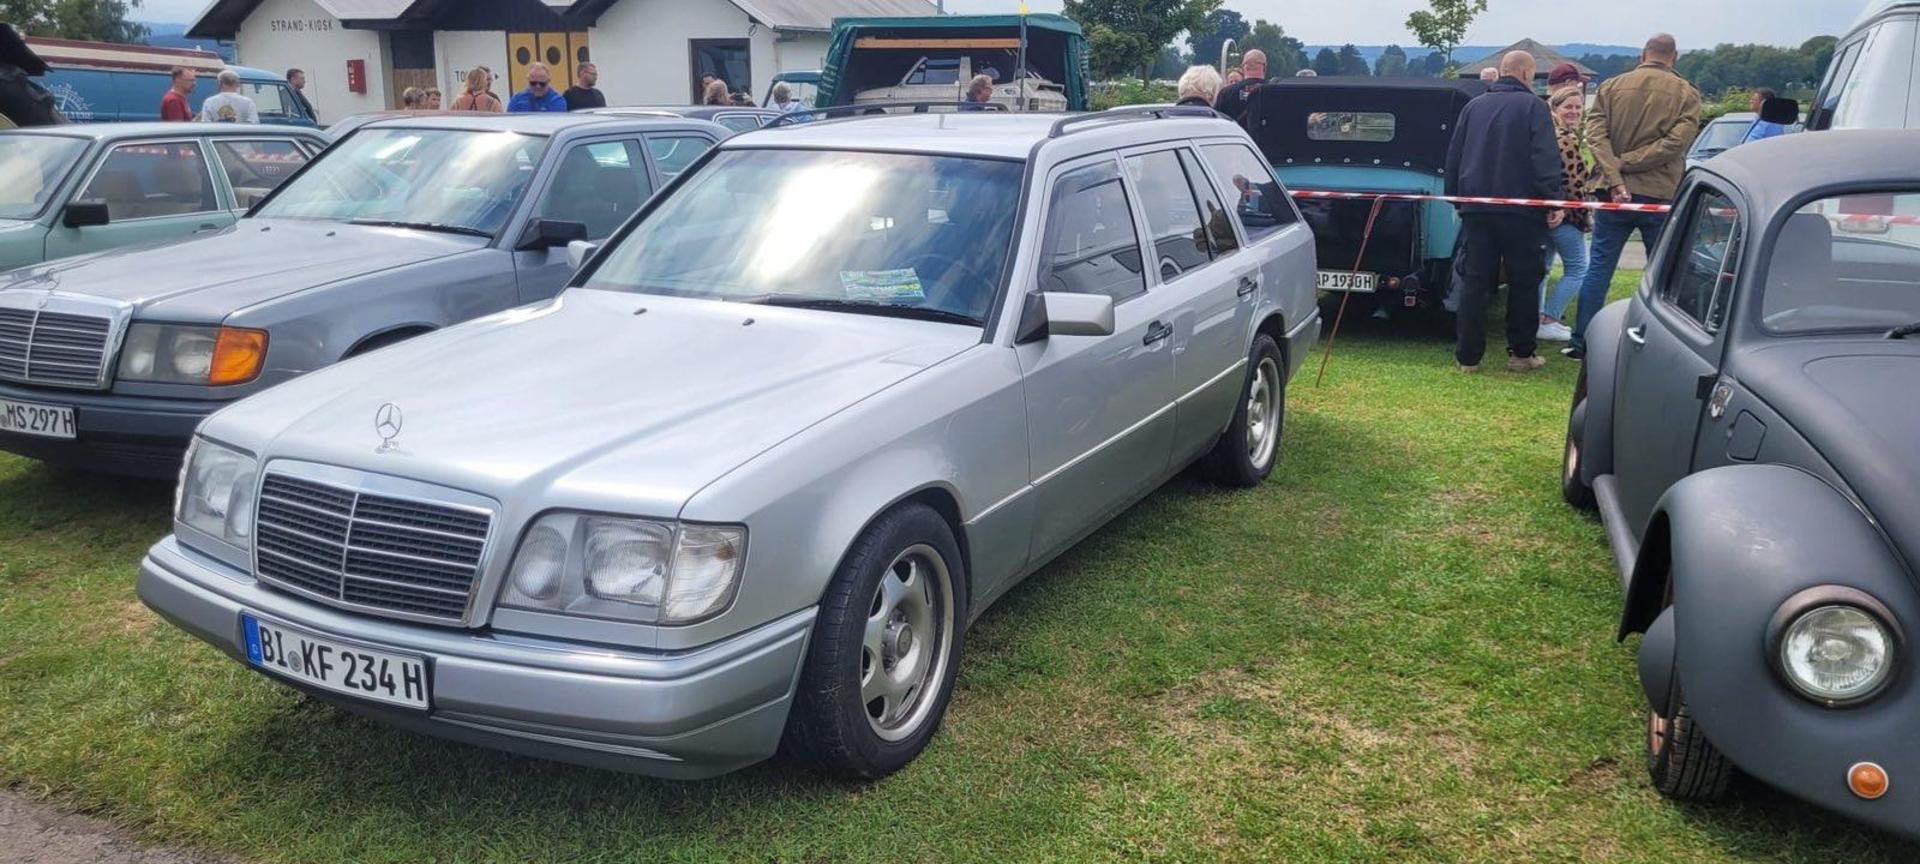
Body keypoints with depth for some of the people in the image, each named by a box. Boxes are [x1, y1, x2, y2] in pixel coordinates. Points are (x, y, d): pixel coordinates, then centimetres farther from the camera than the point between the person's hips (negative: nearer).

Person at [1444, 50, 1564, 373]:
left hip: (1476, 209, 4)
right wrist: (1554, 199, -13)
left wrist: (1456, 197, 23)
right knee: (1524, 281, 6)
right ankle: (1521, 353, 10)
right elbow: (1545, 158, -12)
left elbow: (1453, 157, 16)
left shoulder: (1473, 107, 13)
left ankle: (1468, 356, 4)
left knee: (1475, 281, 5)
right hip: (1520, 210, -4)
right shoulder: (1533, 106, -3)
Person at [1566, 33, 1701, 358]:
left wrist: (1615, 177, -13)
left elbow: (1596, 134, -7)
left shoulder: (1612, 86, 5)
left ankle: (1581, 342, 5)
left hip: (1617, 194, 1)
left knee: (1598, 269, 5)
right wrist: (1626, 163, -9)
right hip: (1662, 196, -1)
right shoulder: (1686, 93, 1)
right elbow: (1676, 141, -11)